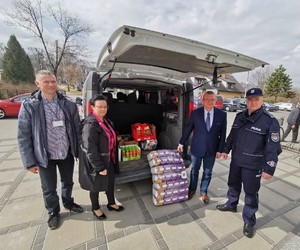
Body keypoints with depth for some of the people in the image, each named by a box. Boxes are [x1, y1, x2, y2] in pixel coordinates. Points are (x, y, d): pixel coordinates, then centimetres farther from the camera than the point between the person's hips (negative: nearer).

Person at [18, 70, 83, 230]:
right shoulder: (29, 106, -10)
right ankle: (53, 212, 45)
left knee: (68, 182, 23)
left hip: (67, 154, 2)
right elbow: (24, 136, -7)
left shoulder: (68, 105, -5)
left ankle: (68, 203, 51)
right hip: (45, 157, -1)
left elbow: (77, 130, -1)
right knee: (49, 189, 18)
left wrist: (79, 151, 0)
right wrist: (29, 162, -8)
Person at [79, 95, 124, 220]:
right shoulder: (90, 124, -24)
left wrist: (112, 158, 14)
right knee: (96, 186, 16)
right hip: (96, 162, -8)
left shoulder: (106, 121, 3)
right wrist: (99, 167, -22)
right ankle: (95, 208, 43)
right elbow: (90, 149, -25)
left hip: (108, 160, 8)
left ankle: (111, 203, 47)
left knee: (110, 182, 22)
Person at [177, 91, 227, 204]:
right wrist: (181, 143, 3)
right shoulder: (195, 113, -8)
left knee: (207, 172, 16)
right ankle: (192, 189, 41)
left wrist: (220, 149, -3)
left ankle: (203, 192, 39)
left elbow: (223, 134, -2)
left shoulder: (222, 114, -6)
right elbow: (188, 129, -1)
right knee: (194, 170, 17)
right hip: (196, 148, 0)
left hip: (212, 150, 1)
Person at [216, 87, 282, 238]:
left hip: (253, 165, -5)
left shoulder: (270, 121, -15)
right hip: (236, 160, 5)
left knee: (251, 193, 9)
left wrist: (269, 168, -16)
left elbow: (273, 148, -15)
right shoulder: (240, 116, 1)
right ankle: (231, 205, 47)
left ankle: (249, 222, 30)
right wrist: (226, 150, 15)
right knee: (233, 185, 22)